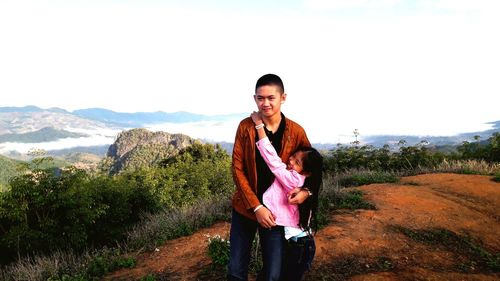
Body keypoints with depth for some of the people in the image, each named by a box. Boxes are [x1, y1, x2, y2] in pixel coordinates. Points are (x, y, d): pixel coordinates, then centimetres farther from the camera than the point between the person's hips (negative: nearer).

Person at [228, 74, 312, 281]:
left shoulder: (296, 131, -7)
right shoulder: (245, 126, -7)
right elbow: (237, 169, -7)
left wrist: (306, 190, -16)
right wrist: (256, 206, -15)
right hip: (245, 207, 1)